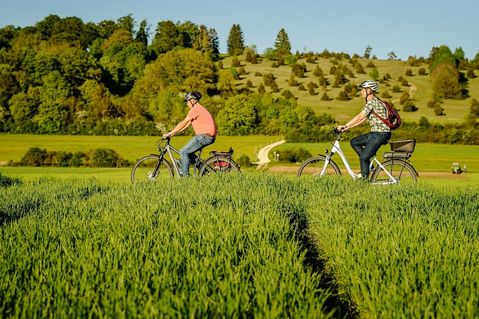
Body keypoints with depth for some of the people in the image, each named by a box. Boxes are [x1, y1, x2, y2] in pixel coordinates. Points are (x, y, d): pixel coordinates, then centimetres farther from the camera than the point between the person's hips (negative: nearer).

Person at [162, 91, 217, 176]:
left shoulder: (195, 109, -11)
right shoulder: (198, 109, 21)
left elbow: (183, 123, -12)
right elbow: (187, 125, 20)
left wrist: (169, 133, -8)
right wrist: (173, 133, 15)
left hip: (205, 136, -10)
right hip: (208, 136, 10)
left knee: (183, 152, -9)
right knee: (188, 151, 17)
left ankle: (185, 176, -8)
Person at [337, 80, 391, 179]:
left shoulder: (372, 101, -15)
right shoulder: (371, 102, 16)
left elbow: (359, 117, -17)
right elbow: (362, 119, 16)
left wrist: (344, 126, -13)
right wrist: (347, 128, 11)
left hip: (381, 134, -10)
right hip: (376, 133, 10)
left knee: (363, 157, -9)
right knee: (354, 142, 11)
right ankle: (369, 166, 11)